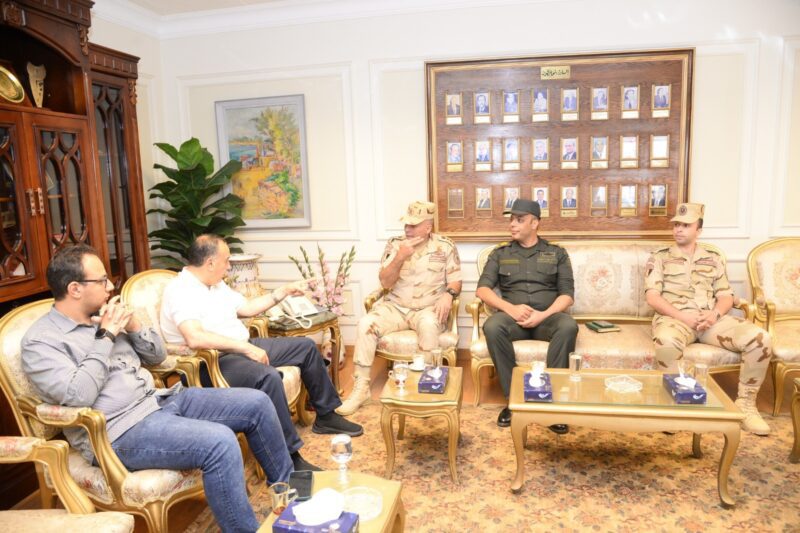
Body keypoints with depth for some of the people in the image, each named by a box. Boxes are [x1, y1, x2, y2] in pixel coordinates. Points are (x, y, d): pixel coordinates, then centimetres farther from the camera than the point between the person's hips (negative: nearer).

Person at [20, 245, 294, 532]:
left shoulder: (103, 317, 13)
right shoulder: (40, 341, -7)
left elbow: (157, 355, 17)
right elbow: (79, 397, -21)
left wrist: (132, 325, -1)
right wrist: (106, 336, -16)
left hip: (160, 400, 8)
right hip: (121, 431, -8)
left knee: (257, 404, 0)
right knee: (220, 442, -32)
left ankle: (285, 484, 19)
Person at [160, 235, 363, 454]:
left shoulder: (216, 284, 12)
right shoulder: (180, 290, -19)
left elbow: (247, 308, 22)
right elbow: (195, 339, -33)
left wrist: (284, 292, 20)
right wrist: (246, 348, -32)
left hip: (242, 348, 10)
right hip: (213, 362, -10)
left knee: (306, 346, 10)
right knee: (268, 377, -38)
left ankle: (326, 416, 21)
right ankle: (290, 459, -28)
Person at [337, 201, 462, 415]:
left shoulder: (445, 247, 1)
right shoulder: (394, 244, 4)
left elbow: (455, 281, 2)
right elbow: (385, 283, -3)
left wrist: (448, 294, -22)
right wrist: (400, 257, -17)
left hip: (427, 308, -2)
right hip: (394, 306, 2)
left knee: (429, 325, -38)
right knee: (366, 324, -25)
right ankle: (361, 387, -15)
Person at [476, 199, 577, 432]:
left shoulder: (557, 253, 13)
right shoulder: (500, 253, 14)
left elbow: (567, 295, 4)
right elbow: (482, 289, 3)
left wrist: (544, 315, -16)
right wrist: (510, 308, -16)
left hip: (547, 317, 0)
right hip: (512, 316, 1)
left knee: (568, 326, -35)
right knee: (492, 326, -34)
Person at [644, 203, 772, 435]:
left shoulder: (714, 259, 20)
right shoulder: (659, 258, 9)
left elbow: (726, 296, 13)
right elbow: (652, 297, -2)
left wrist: (716, 314, -11)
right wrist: (683, 316, -16)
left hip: (711, 318, 4)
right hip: (674, 317, -4)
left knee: (760, 339, -21)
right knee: (666, 342, -41)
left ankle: (745, 403, -5)